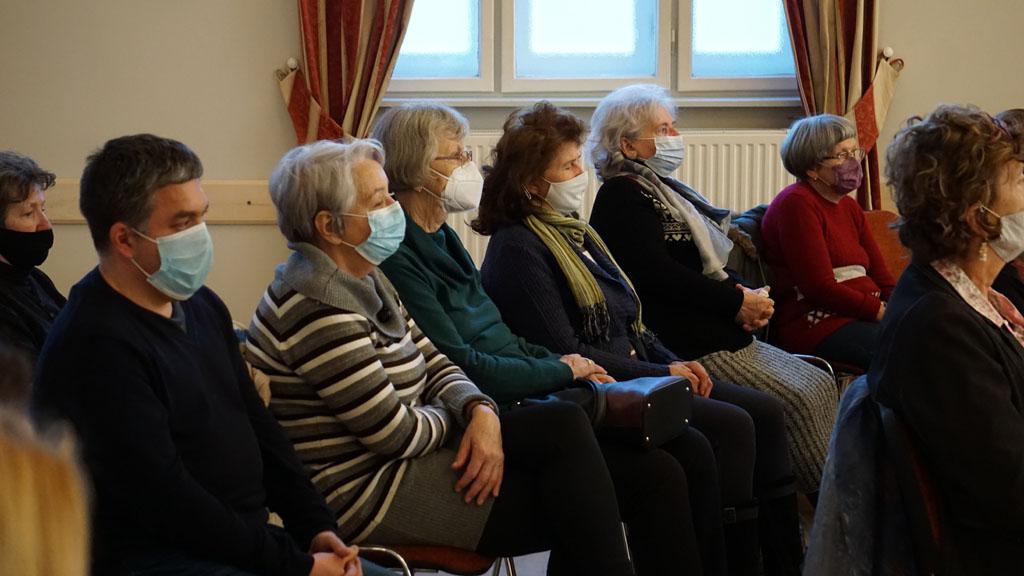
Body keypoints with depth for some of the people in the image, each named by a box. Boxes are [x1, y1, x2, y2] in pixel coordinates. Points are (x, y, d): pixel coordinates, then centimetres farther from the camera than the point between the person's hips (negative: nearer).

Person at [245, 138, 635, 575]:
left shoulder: (367, 281, 10)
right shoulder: (319, 307, -21)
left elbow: (435, 367, 13)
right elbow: (397, 435, -22)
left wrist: (480, 411, -9)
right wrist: (463, 418, -1)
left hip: (395, 456, 9)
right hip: (366, 490, -9)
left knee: (566, 422, -5)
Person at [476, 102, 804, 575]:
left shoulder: (575, 232, 17)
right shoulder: (518, 249, -12)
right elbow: (566, 353, -18)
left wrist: (676, 362, 3)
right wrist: (661, 374, -14)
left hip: (634, 371, 10)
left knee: (766, 412, -4)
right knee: (732, 426, -23)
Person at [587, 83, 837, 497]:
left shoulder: (662, 189, 20)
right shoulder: (622, 197, -10)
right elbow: (659, 274, -21)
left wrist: (745, 293, -1)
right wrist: (737, 303, -15)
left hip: (728, 334, 10)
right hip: (692, 345, -10)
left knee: (820, 385, 2)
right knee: (796, 400, -15)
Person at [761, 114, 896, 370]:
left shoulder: (850, 207, 23)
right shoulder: (796, 204, -5)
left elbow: (883, 280, 16)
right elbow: (820, 287, -14)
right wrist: (883, 312, -16)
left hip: (861, 318, 9)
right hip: (816, 323, -9)